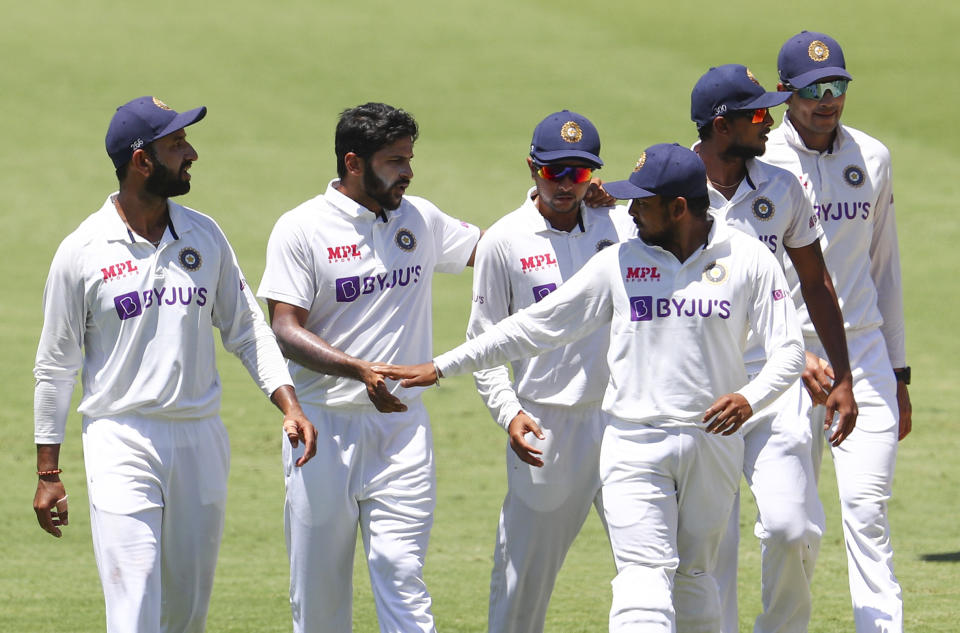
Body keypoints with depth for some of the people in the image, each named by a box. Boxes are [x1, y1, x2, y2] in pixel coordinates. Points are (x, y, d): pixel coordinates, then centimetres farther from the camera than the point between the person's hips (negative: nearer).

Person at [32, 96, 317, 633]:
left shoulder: (205, 236, 6)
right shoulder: (82, 252, -5)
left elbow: (247, 330, 12)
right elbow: (56, 366, 2)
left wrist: (290, 405, -4)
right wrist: (48, 472, 1)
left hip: (201, 444, 4)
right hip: (121, 445, -4)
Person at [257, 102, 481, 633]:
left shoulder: (421, 220, 8)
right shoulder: (302, 229, -6)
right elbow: (285, 330, -13)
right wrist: (360, 370, -27)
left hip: (401, 425, 2)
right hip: (325, 428, -2)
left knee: (401, 570, -7)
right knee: (318, 580, 4)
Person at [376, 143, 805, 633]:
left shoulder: (748, 260, -2)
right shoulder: (620, 262, 2)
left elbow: (787, 351, -4)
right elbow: (537, 326, 6)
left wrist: (749, 398, -26)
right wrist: (441, 368, 3)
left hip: (714, 442, 0)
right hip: (635, 444, 0)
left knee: (693, 579, 10)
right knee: (646, 575, -15)